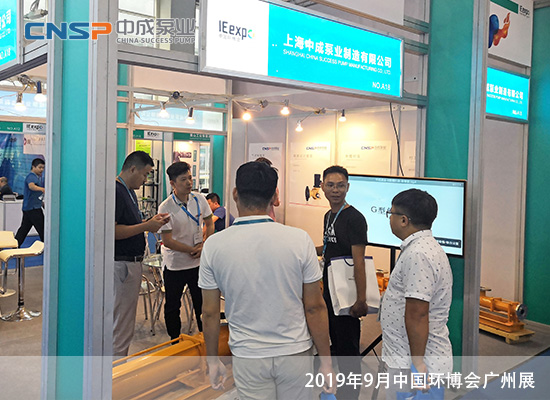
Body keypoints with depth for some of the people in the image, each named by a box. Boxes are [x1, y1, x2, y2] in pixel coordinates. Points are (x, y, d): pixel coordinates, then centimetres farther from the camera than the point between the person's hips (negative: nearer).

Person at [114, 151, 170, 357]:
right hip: (122, 264, -11)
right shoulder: (115, 192, -18)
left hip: (132, 263, 11)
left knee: (126, 323, 19)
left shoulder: (129, 192, 14)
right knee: (121, 326, -2)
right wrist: (146, 226, -20)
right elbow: (112, 231, -25)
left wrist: (151, 221, 6)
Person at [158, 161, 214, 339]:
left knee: (202, 303, 15)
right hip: (174, 264, -3)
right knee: (172, 306, 11)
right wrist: (192, 249, -16)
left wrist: (204, 246, -8)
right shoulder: (166, 208, -16)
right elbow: (167, 241, -16)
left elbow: (209, 224, 8)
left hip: (198, 262, 3)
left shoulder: (200, 200, -4)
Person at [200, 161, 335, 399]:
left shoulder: (214, 245, -11)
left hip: (247, 357, 0)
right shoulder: (300, 240, -13)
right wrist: (326, 361, 3)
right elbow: (315, 308, -8)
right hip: (295, 353, 0)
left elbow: (210, 313, -3)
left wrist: (212, 360, 11)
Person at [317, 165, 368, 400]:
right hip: (330, 291, 9)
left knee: (348, 347, 1)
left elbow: (358, 262, -21)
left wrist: (361, 300, -25)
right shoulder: (329, 215, 11)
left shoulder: (354, 218, -16)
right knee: (336, 343, 20)